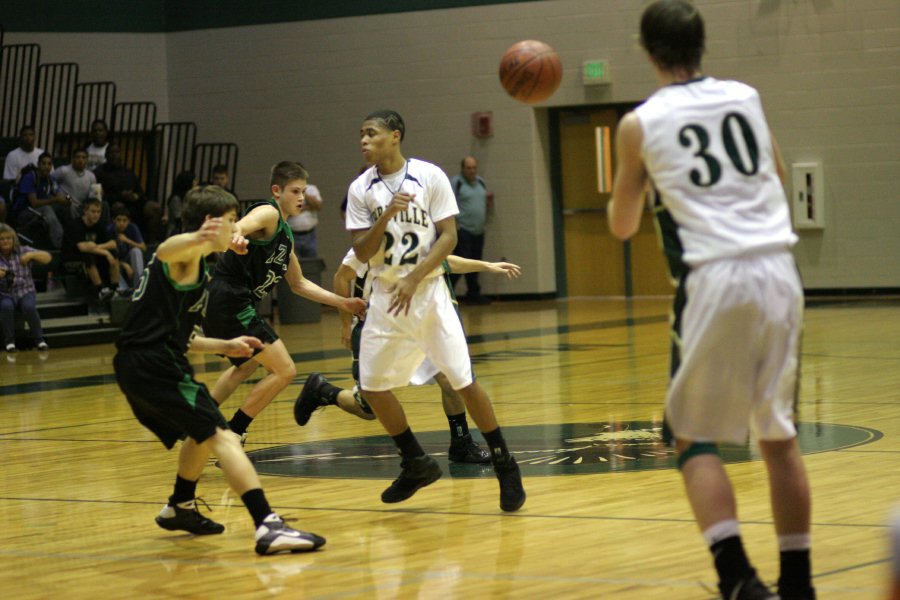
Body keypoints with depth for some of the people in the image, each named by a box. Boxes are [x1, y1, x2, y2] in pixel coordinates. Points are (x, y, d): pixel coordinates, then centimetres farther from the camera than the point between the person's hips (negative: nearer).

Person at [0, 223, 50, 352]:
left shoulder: (23, 251, 2)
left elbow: (47, 258, -4)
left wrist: (31, 255, -23)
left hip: (25, 291, 0)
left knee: (29, 307, -31)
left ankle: (39, 339, -13)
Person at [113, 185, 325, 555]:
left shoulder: (195, 264, 27)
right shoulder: (188, 254, -4)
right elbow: (165, 251, -32)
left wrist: (224, 346, 25)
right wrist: (197, 239, -54)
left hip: (133, 366, 11)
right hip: (156, 362, -11)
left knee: (202, 433, 31)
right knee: (220, 436, -19)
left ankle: (180, 508, 47)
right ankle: (268, 526, -31)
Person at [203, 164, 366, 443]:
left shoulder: (285, 233, 20)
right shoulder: (269, 213, -9)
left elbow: (299, 284, 29)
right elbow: (235, 230, -31)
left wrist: (341, 302, 23)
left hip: (221, 305, 11)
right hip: (228, 302, -11)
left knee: (247, 365, 35)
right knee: (284, 370, -9)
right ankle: (231, 434, -3)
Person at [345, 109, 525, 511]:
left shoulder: (430, 176, -7)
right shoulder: (361, 189, 2)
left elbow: (449, 236, -9)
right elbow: (362, 252, -3)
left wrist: (413, 278, -19)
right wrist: (387, 215, -19)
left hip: (427, 292, -4)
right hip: (385, 297, 4)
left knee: (463, 381, -8)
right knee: (372, 386, 3)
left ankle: (505, 466, 5)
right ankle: (416, 463, 21)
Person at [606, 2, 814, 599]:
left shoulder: (640, 124, 3)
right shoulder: (747, 96, 12)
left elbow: (622, 226, 15)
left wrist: (637, 179, 32)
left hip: (718, 278, -3)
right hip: (780, 270, 4)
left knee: (695, 439, 7)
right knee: (780, 434, 15)